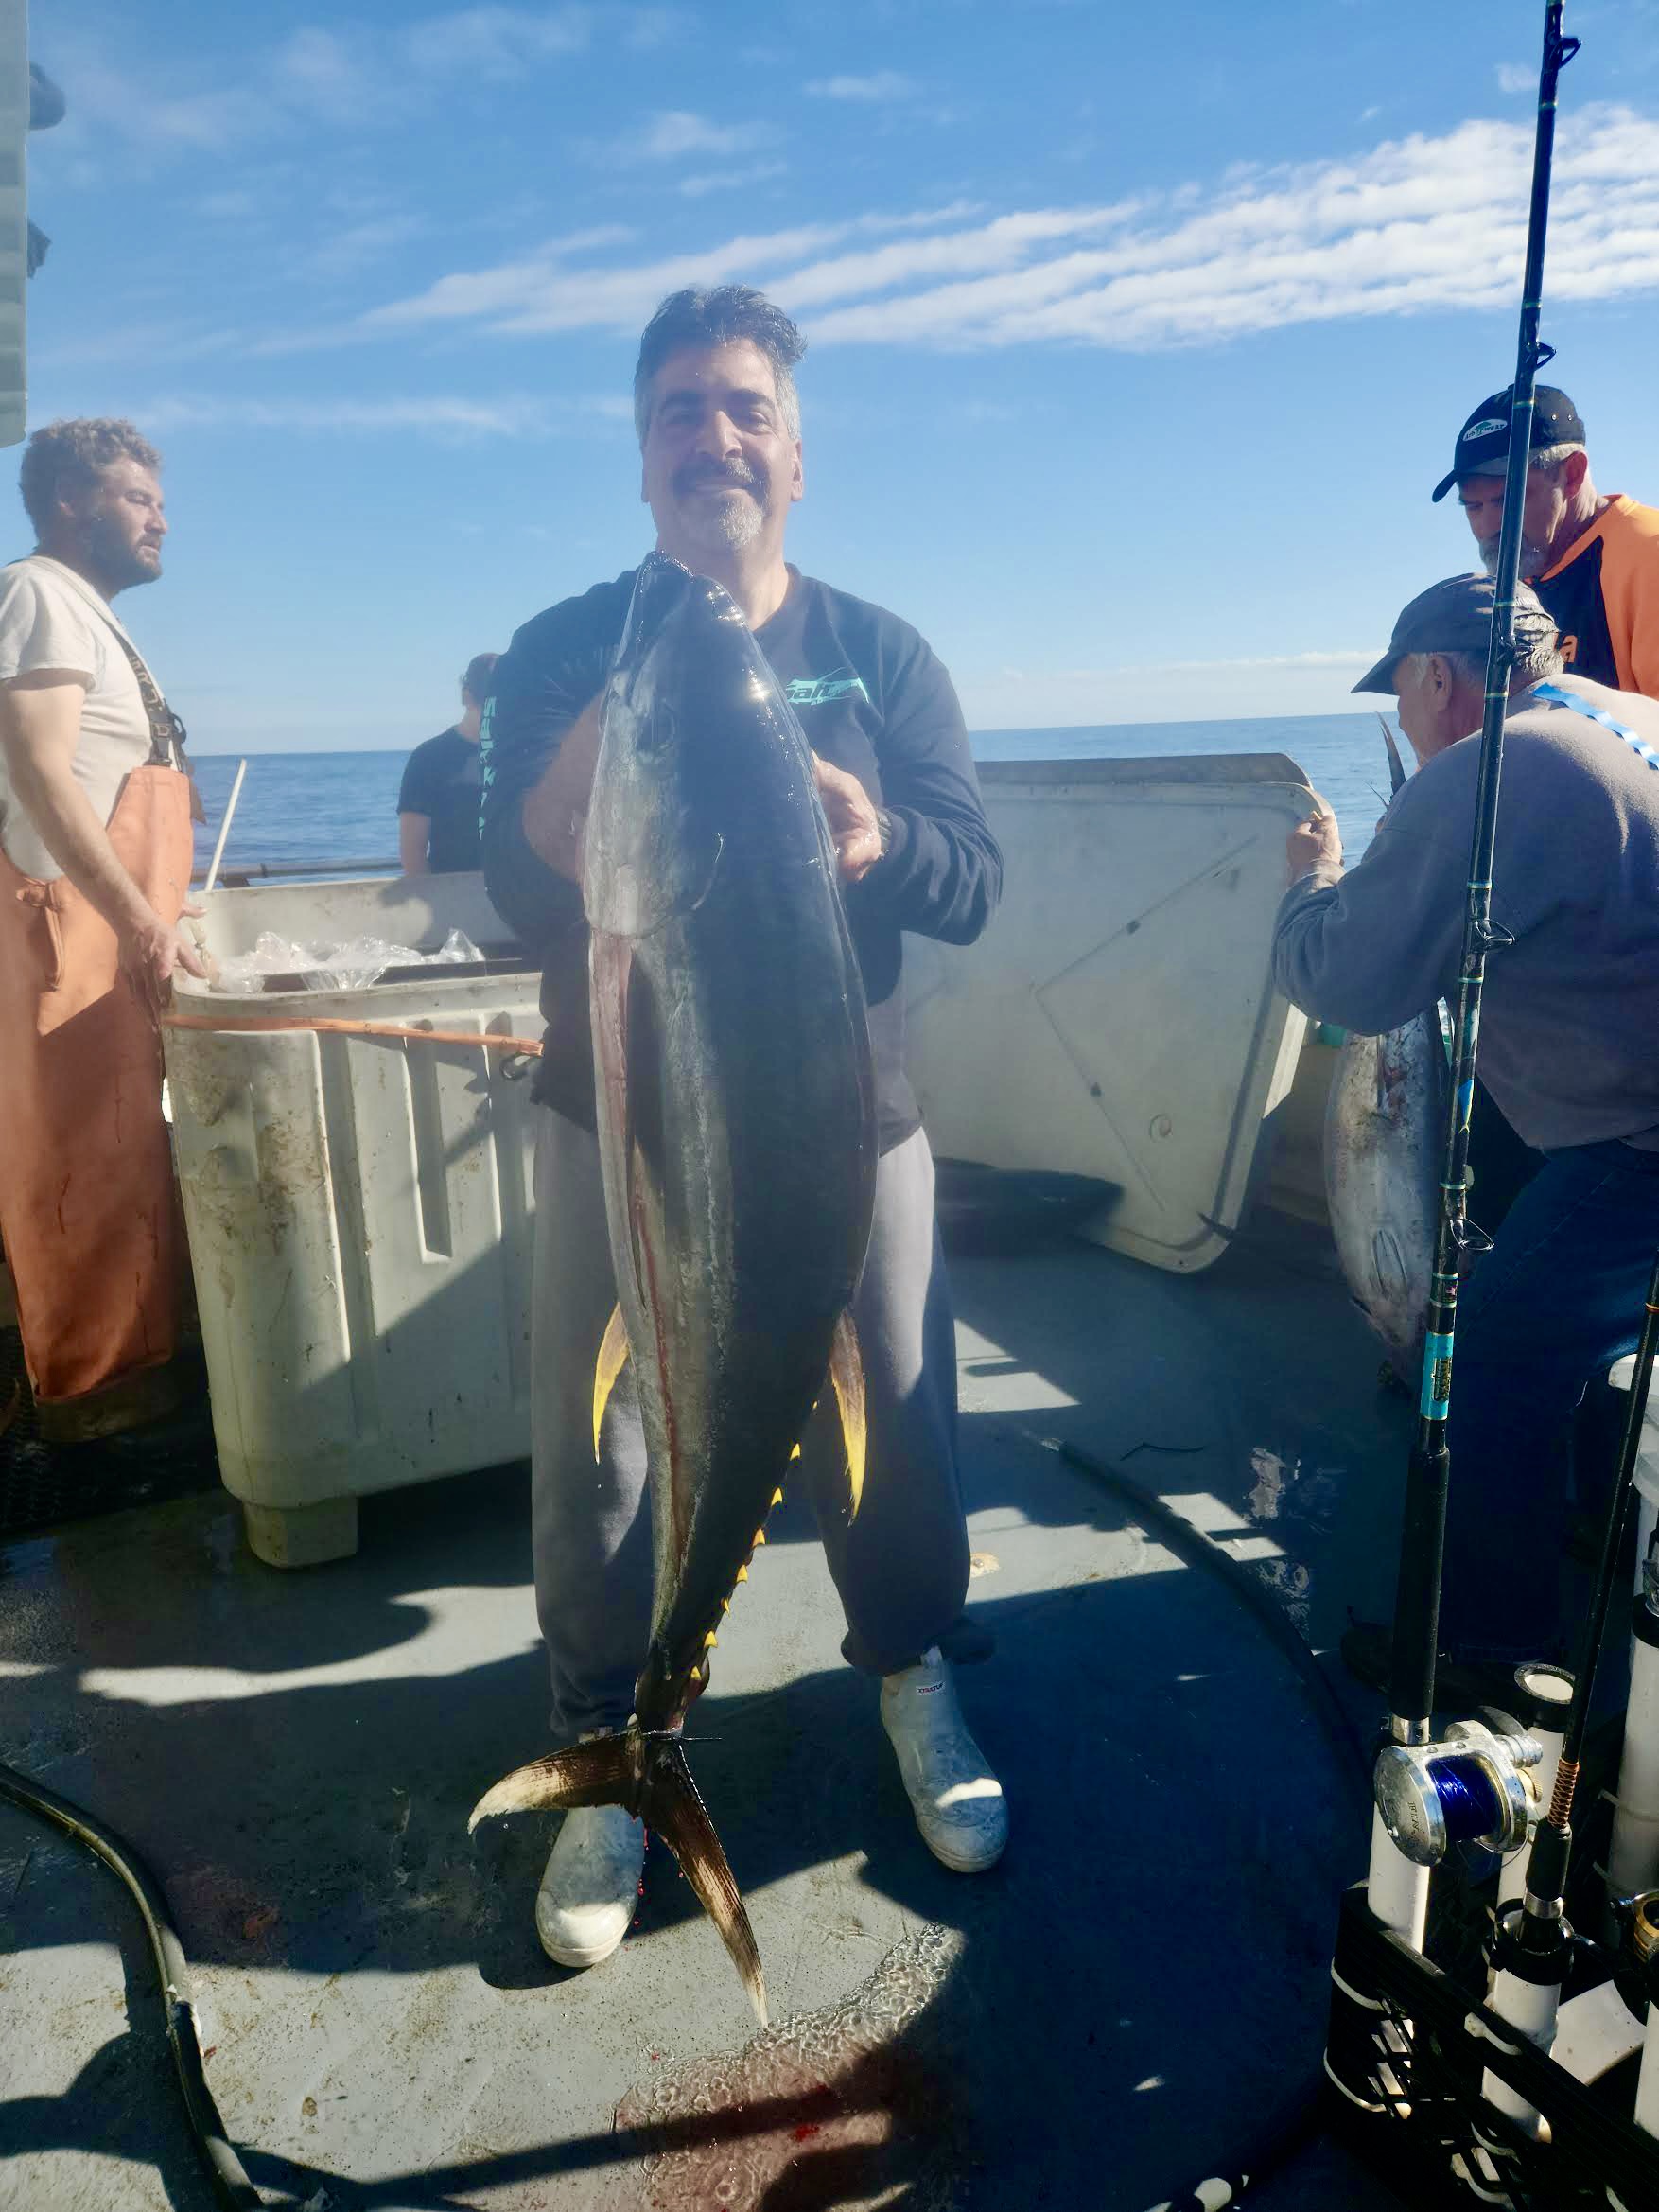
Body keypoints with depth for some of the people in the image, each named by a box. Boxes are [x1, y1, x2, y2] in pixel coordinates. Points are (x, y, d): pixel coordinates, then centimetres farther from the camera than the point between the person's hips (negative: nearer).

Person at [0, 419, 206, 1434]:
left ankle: (125, 1357, 22)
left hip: (112, 937, 10)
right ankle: (95, 1384, 4)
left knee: (123, 1151, 12)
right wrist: (144, 923, -24)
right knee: (88, 1158, -5)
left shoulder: (89, 614, 22)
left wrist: (150, 911, 23)